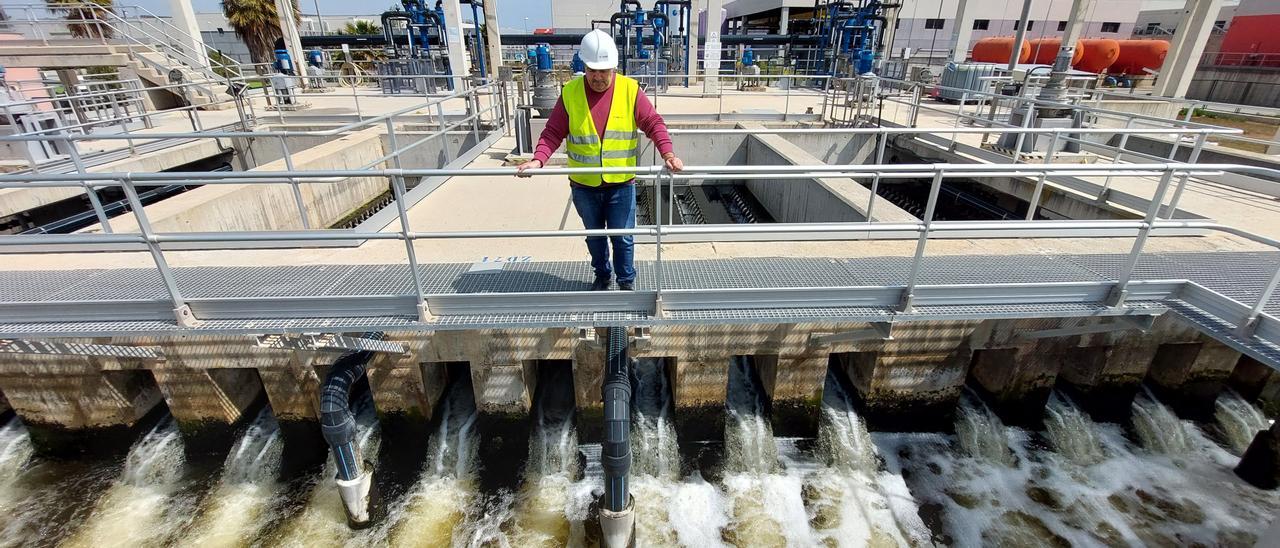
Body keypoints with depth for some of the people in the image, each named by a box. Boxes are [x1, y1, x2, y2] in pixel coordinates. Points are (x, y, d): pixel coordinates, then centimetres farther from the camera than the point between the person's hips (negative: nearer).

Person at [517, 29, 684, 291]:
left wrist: (667, 153, -24)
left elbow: (654, 123, -8)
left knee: (623, 238, 8)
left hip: (621, 183, -1)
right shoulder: (570, 92, -5)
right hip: (583, 185, 2)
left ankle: (627, 281, 30)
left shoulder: (630, 89, -6)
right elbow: (553, 132, -5)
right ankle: (602, 276, 40)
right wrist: (538, 159, -21)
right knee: (594, 237, 18)